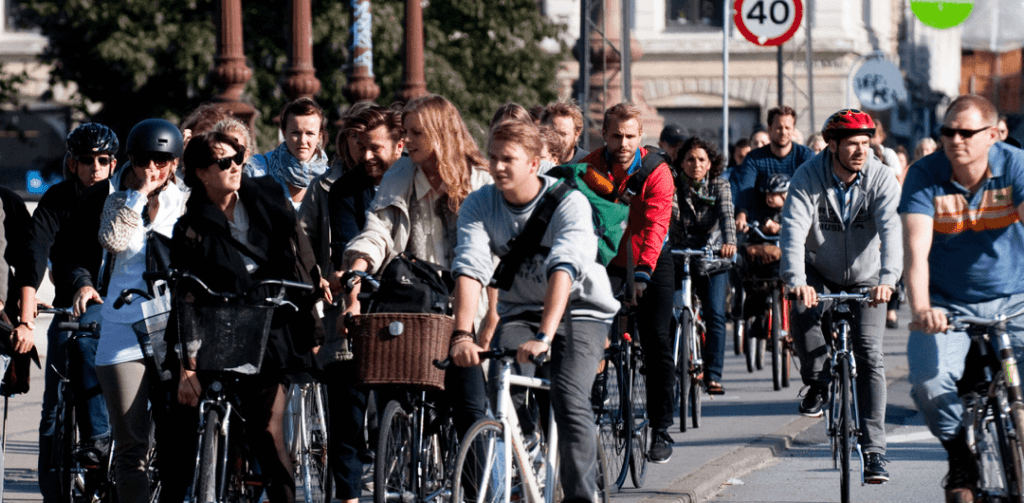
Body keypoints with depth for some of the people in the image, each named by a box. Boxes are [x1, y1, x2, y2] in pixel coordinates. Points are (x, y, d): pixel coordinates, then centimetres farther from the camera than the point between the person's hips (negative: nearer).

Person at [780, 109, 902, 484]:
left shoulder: (881, 179, -18)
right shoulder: (808, 177, -20)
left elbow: (891, 230, -30)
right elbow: (793, 229, -31)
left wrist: (888, 278, -48)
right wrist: (796, 281, -47)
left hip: (865, 277, 0)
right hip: (819, 273, 0)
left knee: (869, 355, -12)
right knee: (803, 316, -32)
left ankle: (873, 450, -9)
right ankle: (818, 383, -3)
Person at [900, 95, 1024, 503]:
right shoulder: (925, 176, -12)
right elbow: (916, 250, -22)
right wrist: (920, 309, -40)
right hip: (948, 304, 0)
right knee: (929, 380, -24)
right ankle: (962, 462, 2)